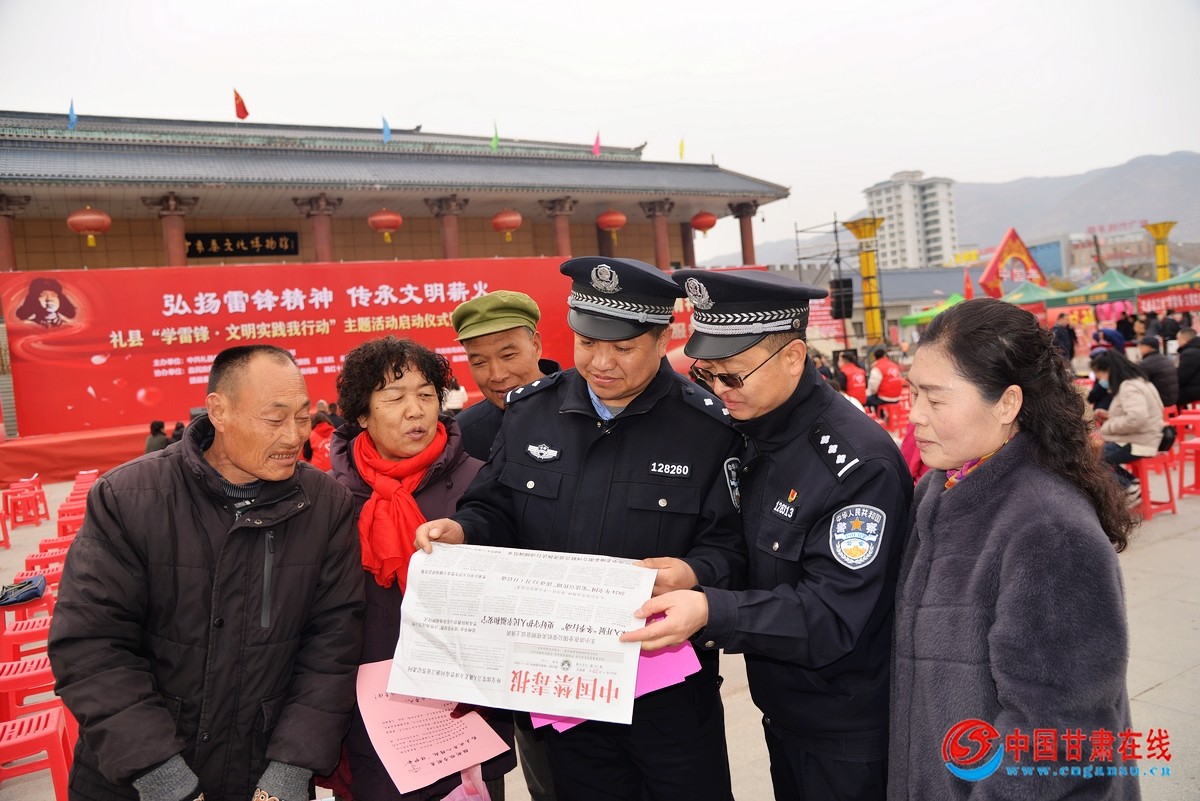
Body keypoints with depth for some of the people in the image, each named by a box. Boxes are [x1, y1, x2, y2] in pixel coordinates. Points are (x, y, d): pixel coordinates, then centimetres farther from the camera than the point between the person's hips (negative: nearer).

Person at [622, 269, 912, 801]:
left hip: (849, 737, -7)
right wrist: (687, 592, -7)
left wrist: (711, 613, -37)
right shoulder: (750, 438, 0)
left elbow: (832, 619, -26)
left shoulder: (859, 462, -25)